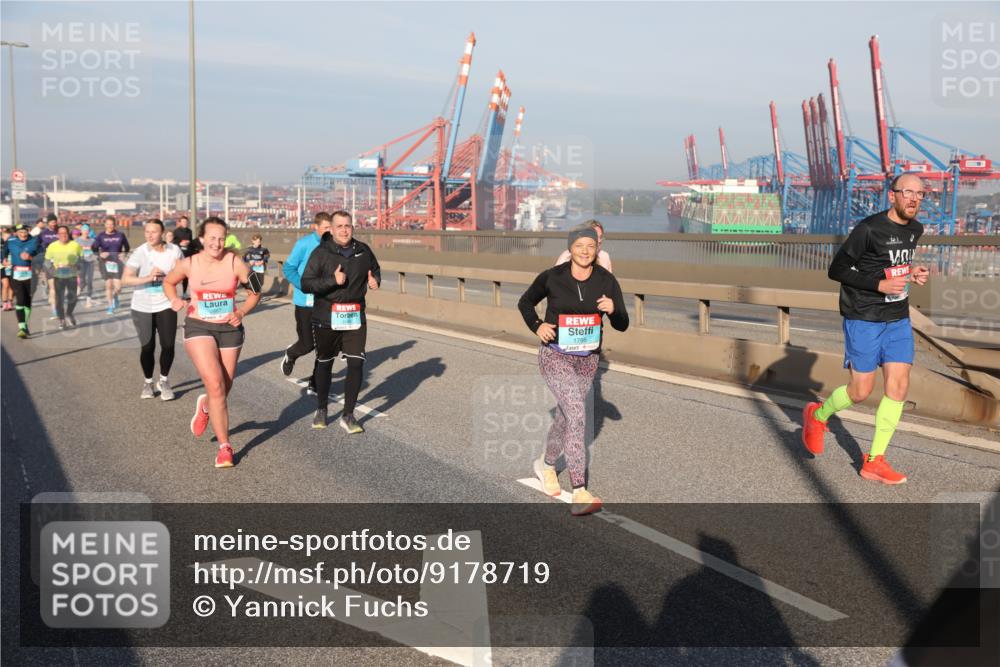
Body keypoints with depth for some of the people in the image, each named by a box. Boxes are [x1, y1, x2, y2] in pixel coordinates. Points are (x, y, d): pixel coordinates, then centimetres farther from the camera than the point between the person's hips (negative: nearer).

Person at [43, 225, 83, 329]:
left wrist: (76, 266, -13)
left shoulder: (75, 245, -2)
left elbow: (81, 258, 6)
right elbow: (47, 260, 7)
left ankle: (69, 313, 31)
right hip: (58, 276, 0)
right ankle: (61, 320, 12)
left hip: (72, 275, 0)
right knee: (59, 298, -1)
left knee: (72, 297, 1)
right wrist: (52, 269, -12)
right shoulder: (52, 246, -1)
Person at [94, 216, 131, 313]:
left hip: (117, 262, 0)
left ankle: (115, 297, 28)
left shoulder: (120, 235, 0)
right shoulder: (101, 236, -1)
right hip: (106, 262, 0)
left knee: (118, 287, -7)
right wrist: (100, 254, -19)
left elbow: (127, 247, 13)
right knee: (108, 285, 5)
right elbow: (94, 248, -1)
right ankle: (110, 306, 21)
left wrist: (124, 253, -6)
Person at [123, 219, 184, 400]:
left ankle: (164, 381, 18)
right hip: (142, 307, -1)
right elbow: (125, 278, -18)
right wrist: (148, 278, -29)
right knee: (147, 347, 6)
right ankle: (148, 382, 26)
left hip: (166, 305, 1)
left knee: (168, 345, -4)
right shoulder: (140, 253, -12)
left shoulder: (174, 250, -4)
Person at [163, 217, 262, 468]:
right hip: (198, 327, -1)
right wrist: (174, 300, -5)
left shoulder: (235, 262, -8)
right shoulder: (189, 264, -5)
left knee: (224, 389, 11)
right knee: (215, 384, -18)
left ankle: (205, 407, 50)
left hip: (229, 329, 2)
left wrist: (241, 312, -13)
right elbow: (168, 282, 15)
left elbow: (255, 293, 3)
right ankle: (224, 446, -6)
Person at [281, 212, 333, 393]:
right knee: (308, 344, 3)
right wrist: (306, 286, -20)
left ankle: (315, 385, 15)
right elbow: (288, 268, -10)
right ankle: (290, 355, 39)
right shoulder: (304, 244, -12)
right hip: (306, 302, -4)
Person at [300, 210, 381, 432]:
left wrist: (375, 280, -1)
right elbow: (306, 284, -13)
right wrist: (333, 281, -25)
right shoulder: (321, 253, -8)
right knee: (324, 364, 13)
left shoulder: (363, 251, 3)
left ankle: (348, 416, 3)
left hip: (355, 316, 2)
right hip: (326, 317, -2)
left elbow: (375, 269, 22)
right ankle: (321, 410, 32)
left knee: (356, 364, -7)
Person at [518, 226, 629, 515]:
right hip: (555, 355, -4)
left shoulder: (606, 281, -6)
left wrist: (613, 310, -26)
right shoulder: (551, 277, -11)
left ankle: (546, 464, 48)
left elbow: (622, 325, -5)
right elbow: (525, 302, 6)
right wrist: (537, 326, -11)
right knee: (577, 414, -22)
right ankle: (580, 494, -22)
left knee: (566, 417, 20)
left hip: (587, 359, 4)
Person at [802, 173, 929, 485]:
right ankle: (817, 415, 29)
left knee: (899, 386, -1)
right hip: (863, 319, -6)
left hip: (898, 319, 7)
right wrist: (879, 284, -20)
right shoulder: (869, 229, -15)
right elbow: (837, 269, -12)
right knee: (861, 391, -2)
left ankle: (874, 461, 9)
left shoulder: (915, 229, 8)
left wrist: (911, 272, 3)